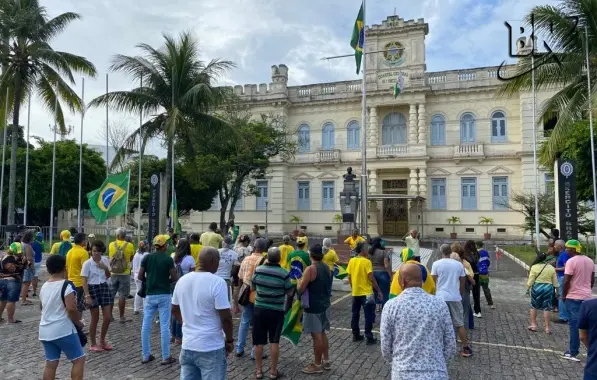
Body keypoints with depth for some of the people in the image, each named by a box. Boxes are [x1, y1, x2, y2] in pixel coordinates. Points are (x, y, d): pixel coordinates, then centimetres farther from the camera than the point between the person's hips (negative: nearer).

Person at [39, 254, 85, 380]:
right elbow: (71, 309, -21)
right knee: (79, 360, 2)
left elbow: (44, 308, 20)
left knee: (51, 363, 12)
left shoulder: (44, 287, 10)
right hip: (63, 330, -8)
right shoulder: (66, 285, -15)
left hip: (45, 331, 8)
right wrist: (78, 323, -6)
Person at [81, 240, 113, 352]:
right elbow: (84, 281, -10)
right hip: (92, 289, -4)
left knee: (107, 318, 4)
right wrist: (87, 295, -17)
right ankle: (93, 344, 20)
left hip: (104, 288, 4)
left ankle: (102, 341, 24)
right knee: (95, 319, 4)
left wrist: (105, 268, -9)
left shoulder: (105, 260, 1)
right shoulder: (87, 263, -11)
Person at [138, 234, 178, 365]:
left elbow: (140, 276, 2)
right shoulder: (168, 259, -8)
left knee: (146, 325, 11)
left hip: (150, 295, 3)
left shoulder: (147, 258, 2)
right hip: (164, 295, -3)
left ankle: (146, 355, 18)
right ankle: (166, 357, 7)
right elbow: (174, 278, -8)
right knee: (164, 326, 1)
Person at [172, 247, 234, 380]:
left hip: (187, 346, 6)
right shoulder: (217, 282, -18)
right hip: (211, 349, -6)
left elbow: (174, 310, 15)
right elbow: (226, 317, -18)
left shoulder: (182, 280, 3)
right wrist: (229, 340, -4)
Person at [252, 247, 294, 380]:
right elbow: (290, 292, -4)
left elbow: (252, 288, 7)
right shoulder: (284, 273, -16)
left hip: (259, 309, 2)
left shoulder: (258, 270, -7)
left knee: (259, 341, 11)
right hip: (276, 311, -2)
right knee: (274, 341, 8)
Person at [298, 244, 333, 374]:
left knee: (316, 335, 2)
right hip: (325, 305, 8)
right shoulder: (327, 267, 5)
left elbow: (301, 289, -18)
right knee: (322, 333, 19)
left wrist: (299, 284, 2)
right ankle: (326, 361, 28)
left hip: (313, 307, -8)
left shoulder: (310, 269, -19)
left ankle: (317, 365, 13)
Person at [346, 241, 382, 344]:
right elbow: (371, 278, -17)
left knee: (355, 314, 14)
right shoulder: (366, 262, -15)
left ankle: (356, 335, 21)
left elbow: (349, 277, 7)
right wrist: (379, 291, -9)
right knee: (369, 316, 3)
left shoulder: (351, 261, 2)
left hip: (355, 293, 6)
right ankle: (369, 337, 5)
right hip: (366, 293, -6)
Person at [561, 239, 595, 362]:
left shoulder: (571, 261, -15)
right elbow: (592, 280, 15)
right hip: (588, 297, 7)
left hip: (574, 297, -7)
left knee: (575, 325, -3)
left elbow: (566, 281, -17)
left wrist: (564, 295, -5)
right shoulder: (590, 261, 8)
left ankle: (573, 353, 1)